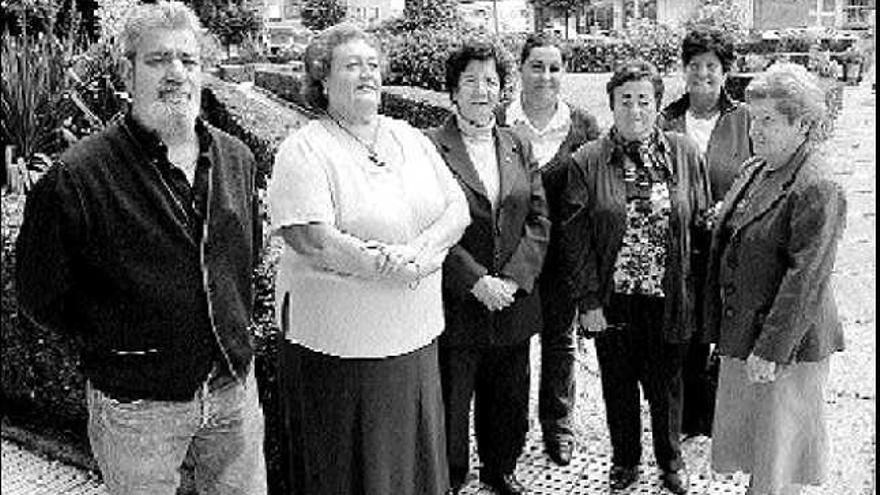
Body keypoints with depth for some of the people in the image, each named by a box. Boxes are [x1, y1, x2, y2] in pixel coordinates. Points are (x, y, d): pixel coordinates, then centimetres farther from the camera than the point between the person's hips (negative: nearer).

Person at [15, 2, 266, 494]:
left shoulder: (236, 158, 0)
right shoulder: (78, 177, -17)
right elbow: (42, 298, -7)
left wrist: (231, 333, 12)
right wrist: (114, 339, -3)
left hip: (235, 386, 5)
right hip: (137, 405, -4)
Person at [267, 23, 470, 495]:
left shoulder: (410, 138, 9)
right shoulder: (304, 150, -11)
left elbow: (457, 209, 3)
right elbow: (315, 243, -22)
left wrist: (419, 252, -16)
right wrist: (391, 266, -18)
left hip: (414, 333, 6)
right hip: (339, 344, -5)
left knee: (414, 456, 17)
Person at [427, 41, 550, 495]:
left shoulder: (519, 148, 10)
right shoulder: (430, 147, -7)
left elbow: (539, 222, 5)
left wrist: (513, 279, -8)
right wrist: (476, 281, -18)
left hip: (513, 303, 5)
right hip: (455, 306, -5)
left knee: (510, 402, 18)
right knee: (450, 404, 8)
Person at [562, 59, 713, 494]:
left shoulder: (685, 155, 0)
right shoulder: (587, 162, -5)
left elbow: (701, 225, 3)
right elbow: (576, 237, -5)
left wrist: (700, 291, -1)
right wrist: (587, 300, -9)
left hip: (669, 297, 1)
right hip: (612, 299, 0)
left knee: (666, 383, 14)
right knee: (618, 382, 15)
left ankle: (671, 460, 38)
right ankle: (625, 459, 37)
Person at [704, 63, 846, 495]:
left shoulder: (817, 189, -19)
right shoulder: (754, 170, 8)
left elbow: (806, 279, -22)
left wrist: (770, 350, -22)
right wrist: (722, 330, 14)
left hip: (786, 345, -8)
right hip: (741, 334, 8)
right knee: (749, 443, 21)